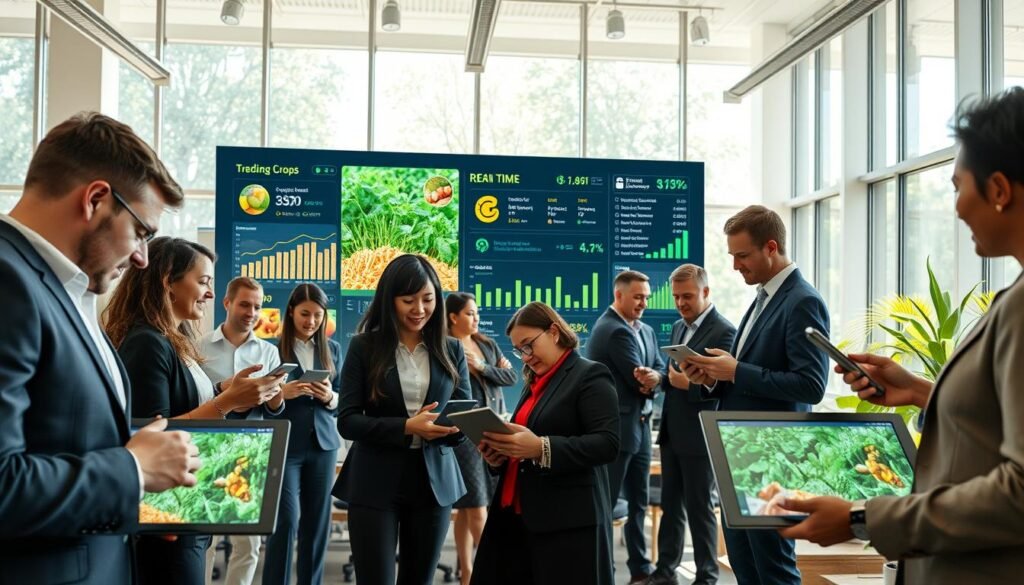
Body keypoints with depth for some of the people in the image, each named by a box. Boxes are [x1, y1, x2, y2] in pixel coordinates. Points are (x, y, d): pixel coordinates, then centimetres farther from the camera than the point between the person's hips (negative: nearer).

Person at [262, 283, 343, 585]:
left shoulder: (332, 349, 9)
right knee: (287, 519, -8)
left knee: (317, 522, 7)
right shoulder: (273, 348, -4)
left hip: (322, 444, 4)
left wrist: (330, 397, -10)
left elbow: (343, 401, 11)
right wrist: (281, 393, -22)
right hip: (284, 444, -4)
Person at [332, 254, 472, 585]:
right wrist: (407, 427, -22)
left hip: (434, 482, 3)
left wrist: (451, 425, -18)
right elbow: (347, 421, -8)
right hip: (375, 484, -3)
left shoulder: (451, 350, 4)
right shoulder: (364, 347, -4)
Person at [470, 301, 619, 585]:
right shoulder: (535, 383, 20)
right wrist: (500, 455, 5)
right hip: (516, 517, 8)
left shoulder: (590, 376, -6)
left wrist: (542, 448, -25)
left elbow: (608, 444, -17)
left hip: (568, 521, -7)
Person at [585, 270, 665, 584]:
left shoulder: (646, 331, 14)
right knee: (605, 501, 0)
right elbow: (638, 378, -20)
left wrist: (655, 378, -15)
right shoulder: (612, 330, -16)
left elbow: (659, 371, 4)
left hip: (639, 425, 9)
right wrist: (648, 381, -4)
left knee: (639, 501, 15)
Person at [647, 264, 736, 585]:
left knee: (699, 508, 3)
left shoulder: (723, 331, -14)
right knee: (670, 505, 15)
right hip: (672, 432, 8)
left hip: (699, 436, -8)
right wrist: (660, 378, -4)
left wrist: (689, 385, -27)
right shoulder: (678, 327, 12)